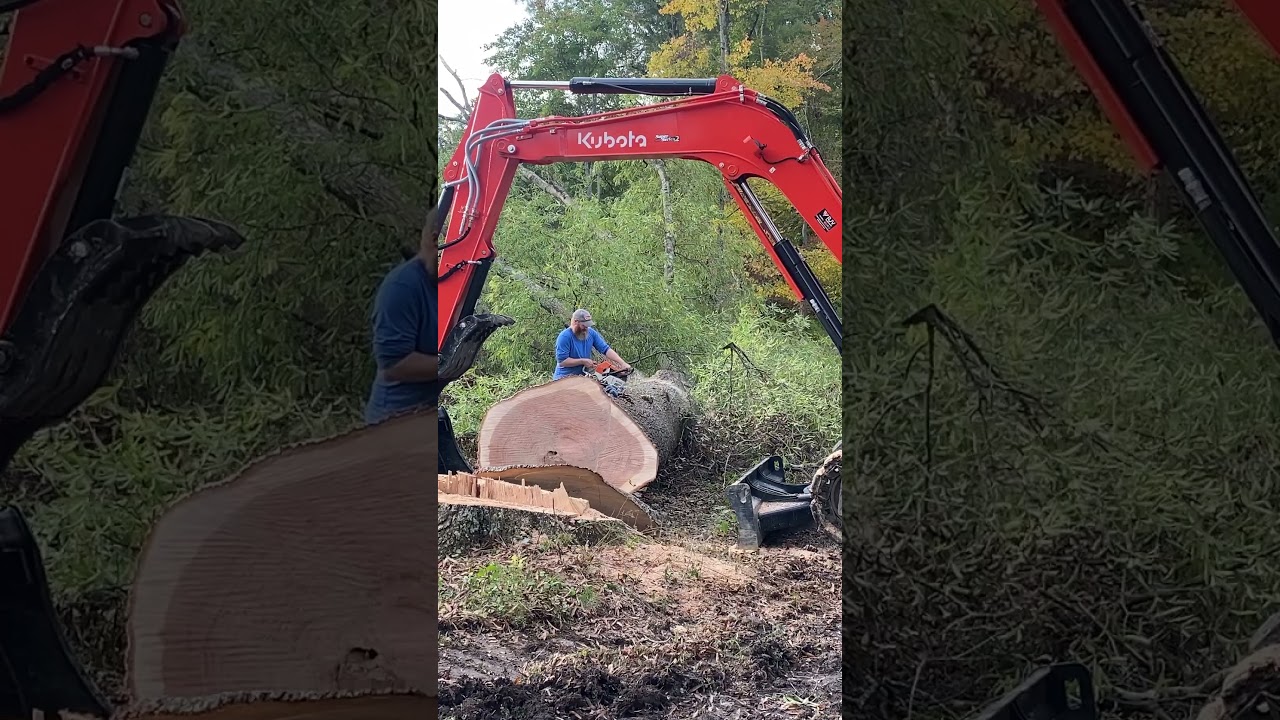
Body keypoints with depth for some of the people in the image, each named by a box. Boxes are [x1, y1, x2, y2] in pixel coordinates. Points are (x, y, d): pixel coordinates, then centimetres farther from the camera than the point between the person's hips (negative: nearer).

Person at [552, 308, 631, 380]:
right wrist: (583, 361, -15)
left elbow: (606, 349, 0)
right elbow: (561, 361, -19)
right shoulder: (564, 337, -16)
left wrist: (622, 363, -11)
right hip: (564, 378, -5)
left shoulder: (591, 333, 1)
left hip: (583, 376, 5)